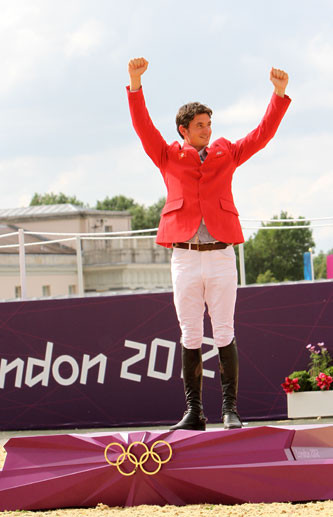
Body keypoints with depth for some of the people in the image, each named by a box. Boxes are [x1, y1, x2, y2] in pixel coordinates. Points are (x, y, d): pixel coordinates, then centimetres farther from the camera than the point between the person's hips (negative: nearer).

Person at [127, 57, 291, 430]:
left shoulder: (226, 155, 14)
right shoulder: (168, 157, 11)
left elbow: (263, 133, 11)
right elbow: (143, 127, 0)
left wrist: (279, 95, 0)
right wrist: (135, 85, -12)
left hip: (221, 256, 0)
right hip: (184, 257, 0)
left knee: (224, 335, -3)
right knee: (190, 337, 2)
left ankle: (230, 410, -1)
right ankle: (193, 412, 6)